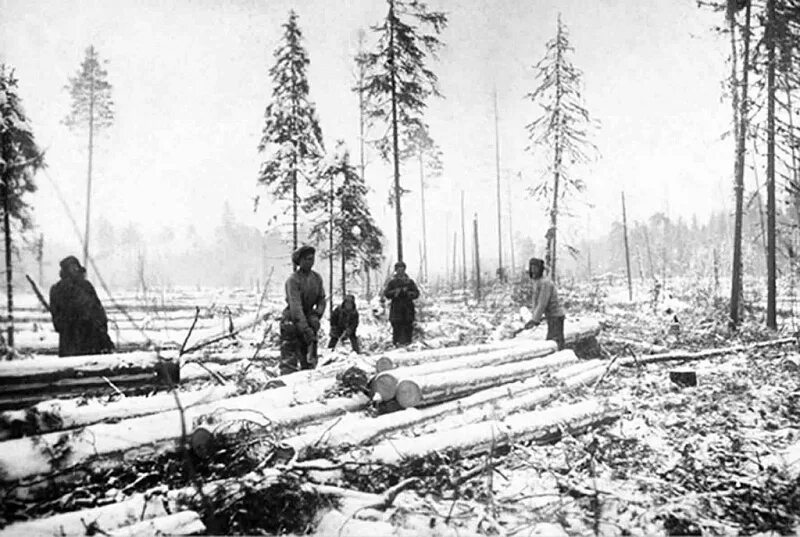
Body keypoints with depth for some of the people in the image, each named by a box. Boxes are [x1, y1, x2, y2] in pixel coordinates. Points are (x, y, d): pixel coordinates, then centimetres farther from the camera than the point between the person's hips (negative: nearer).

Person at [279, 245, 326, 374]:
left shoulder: (317, 278, 1)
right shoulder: (293, 280, -18)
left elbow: (322, 300, 9)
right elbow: (296, 306, -25)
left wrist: (316, 315, -11)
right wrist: (305, 329, -31)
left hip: (308, 320, 6)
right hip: (292, 321, -6)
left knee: (310, 361, 9)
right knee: (289, 361, -10)